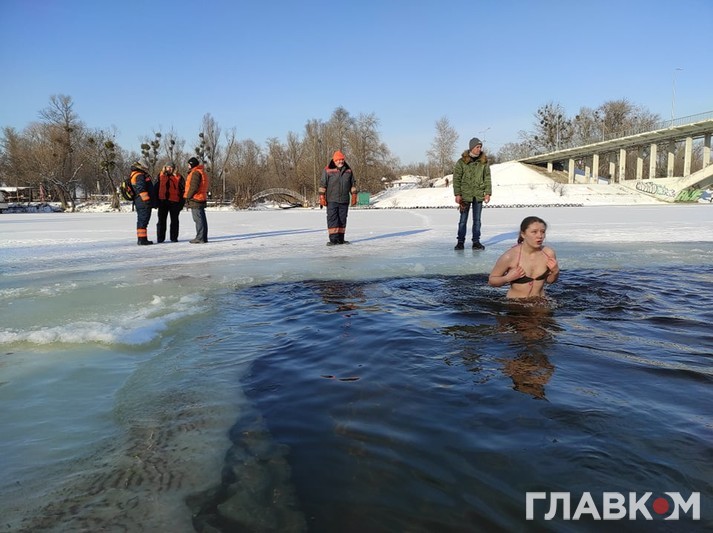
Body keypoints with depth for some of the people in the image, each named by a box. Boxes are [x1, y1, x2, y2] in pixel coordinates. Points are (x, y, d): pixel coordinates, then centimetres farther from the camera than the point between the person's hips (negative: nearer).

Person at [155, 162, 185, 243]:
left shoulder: (178, 177, 2)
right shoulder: (161, 176, 9)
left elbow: (183, 189, 0)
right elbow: (156, 188, 12)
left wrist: (182, 202, -6)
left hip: (174, 202, -2)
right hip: (163, 201, 2)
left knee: (174, 220, 6)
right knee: (161, 220, 4)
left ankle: (174, 237, 13)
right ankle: (160, 238, 9)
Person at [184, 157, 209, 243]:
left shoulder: (195, 173, -12)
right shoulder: (202, 172, 19)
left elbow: (194, 187, -20)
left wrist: (188, 197, -13)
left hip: (195, 199, -10)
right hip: (202, 199, 10)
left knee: (198, 219, -8)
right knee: (202, 219, 11)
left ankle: (200, 238, -8)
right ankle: (204, 237, 16)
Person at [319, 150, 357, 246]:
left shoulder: (348, 171, 9)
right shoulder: (328, 170, -3)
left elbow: (353, 184, 16)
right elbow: (322, 184, -2)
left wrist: (354, 196, 10)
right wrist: (322, 197, -7)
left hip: (344, 201, 4)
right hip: (332, 201, -4)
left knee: (342, 220, 8)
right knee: (332, 219, -8)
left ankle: (340, 239, 16)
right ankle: (333, 239, -6)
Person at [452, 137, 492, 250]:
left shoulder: (484, 162, 4)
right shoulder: (462, 161, -4)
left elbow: (487, 178, 8)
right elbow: (456, 178, -2)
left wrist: (488, 193, 1)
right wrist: (457, 194, -6)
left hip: (479, 195, 2)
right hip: (465, 194, -2)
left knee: (477, 220, 7)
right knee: (463, 220, 3)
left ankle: (476, 242, 14)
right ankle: (460, 242, 11)